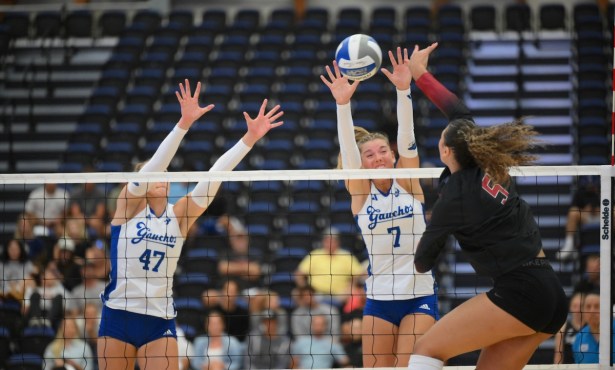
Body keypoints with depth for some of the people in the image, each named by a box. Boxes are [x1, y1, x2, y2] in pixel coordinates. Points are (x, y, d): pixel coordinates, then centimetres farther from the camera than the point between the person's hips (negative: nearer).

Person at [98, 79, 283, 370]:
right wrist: (184, 123, -28)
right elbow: (153, 164, -16)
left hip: (160, 321, 2)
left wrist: (250, 138, -11)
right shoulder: (128, 204, -2)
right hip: (118, 314, -2)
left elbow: (213, 176, -3)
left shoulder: (178, 215, 5)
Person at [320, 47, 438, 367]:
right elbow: (348, 148, -12)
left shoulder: (408, 182, 2)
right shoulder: (361, 192, 2)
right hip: (379, 298, 1)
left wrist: (403, 91, -25)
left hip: (419, 295, -1)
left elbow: (406, 137, -11)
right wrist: (343, 105, -27)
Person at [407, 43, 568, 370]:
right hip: (553, 297, 8)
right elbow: (460, 114, 28)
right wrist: (419, 73, 35)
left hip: (518, 294, -8)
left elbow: (423, 263, 6)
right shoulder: (490, 168, 11)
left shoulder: (454, 197, -7)